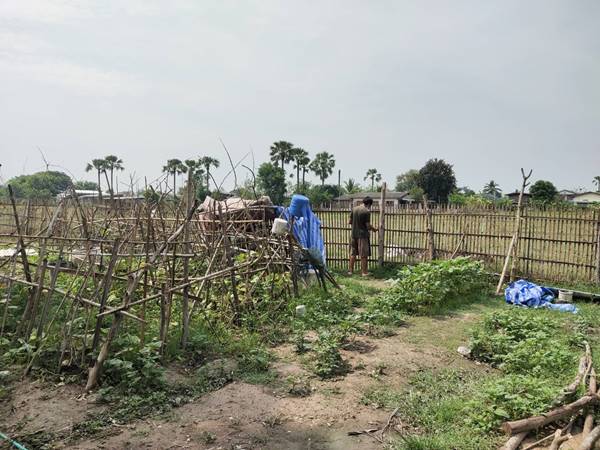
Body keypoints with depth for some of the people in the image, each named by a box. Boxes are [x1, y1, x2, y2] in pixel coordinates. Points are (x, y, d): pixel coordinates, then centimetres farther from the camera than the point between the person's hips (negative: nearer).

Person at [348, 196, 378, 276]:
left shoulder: (354, 209, 4)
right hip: (363, 235, -6)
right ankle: (364, 272, 8)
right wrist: (374, 229, 4)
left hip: (354, 234, 6)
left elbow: (350, 222, 10)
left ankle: (350, 270, 18)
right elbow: (368, 225, -14)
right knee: (364, 255, 3)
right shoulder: (367, 211, -14)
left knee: (353, 253, 13)